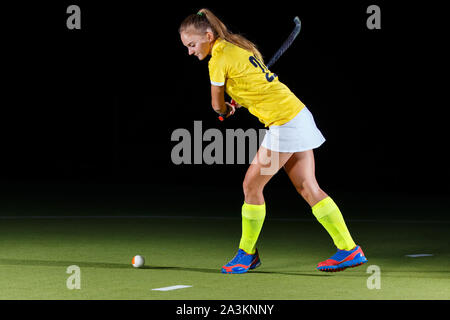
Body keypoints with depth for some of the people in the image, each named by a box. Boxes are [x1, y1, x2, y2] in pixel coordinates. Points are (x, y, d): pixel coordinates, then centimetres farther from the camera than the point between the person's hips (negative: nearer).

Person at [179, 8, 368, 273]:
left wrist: (226, 110, 23)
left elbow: (218, 105, 1)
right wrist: (239, 102, 10)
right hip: (299, 115, 9)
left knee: (252, 184, 0)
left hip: (285, 123, -9)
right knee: (309, 189, 8)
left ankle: (247, 253, 11)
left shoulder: (219, 61, -12)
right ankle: (349, 250, 7)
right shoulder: (238, 47, 14)